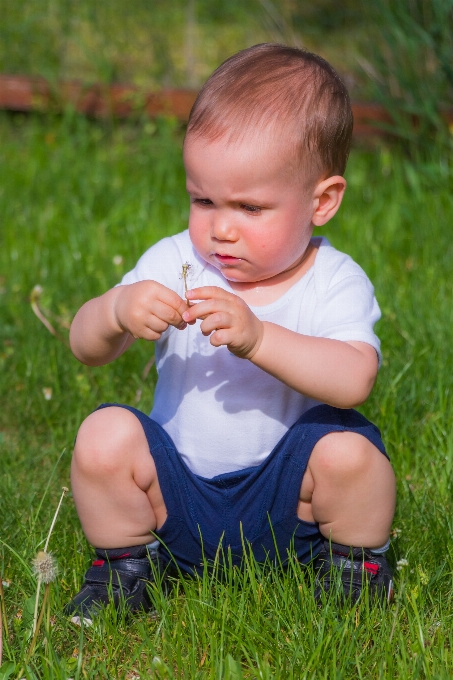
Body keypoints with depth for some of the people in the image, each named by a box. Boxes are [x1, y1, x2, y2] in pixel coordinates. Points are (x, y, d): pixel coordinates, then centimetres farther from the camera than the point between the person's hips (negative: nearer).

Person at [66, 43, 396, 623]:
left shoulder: (336, 283, -10)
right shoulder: (174, 263, -3)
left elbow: (353, 381, -29)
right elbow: (85, 347, -7)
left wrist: (257, 337, -42)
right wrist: (117, 310, -31)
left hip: (288, 506, -2)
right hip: (177, 496, 2)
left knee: (348, 447, -29)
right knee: (104, 437, -23)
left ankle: (355, 562, 2)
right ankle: (124, 562, 5)